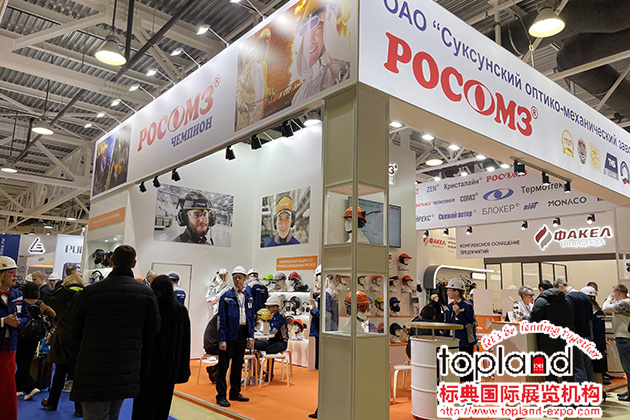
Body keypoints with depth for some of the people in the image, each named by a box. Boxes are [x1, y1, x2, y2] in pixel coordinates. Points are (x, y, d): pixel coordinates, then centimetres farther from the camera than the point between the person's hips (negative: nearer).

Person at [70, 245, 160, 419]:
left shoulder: (89, 292, -8)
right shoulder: (147, 295, -4)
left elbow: (76, 332, 5)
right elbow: (152, 333, 3)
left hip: (93, 377, -3)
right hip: (126, 377, 3)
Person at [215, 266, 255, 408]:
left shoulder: (248, 297, 8)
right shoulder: (226, 296, -7)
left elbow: (251, 318, 12)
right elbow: (221, 320, -10)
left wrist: (251, 336, 5)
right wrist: (222, 339, -15)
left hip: (242, 333, 5)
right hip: (230, 334, -5)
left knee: (238, 364, 15)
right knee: (224, 365, 2)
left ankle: (235, 392, 27)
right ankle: (221, 396, 10)